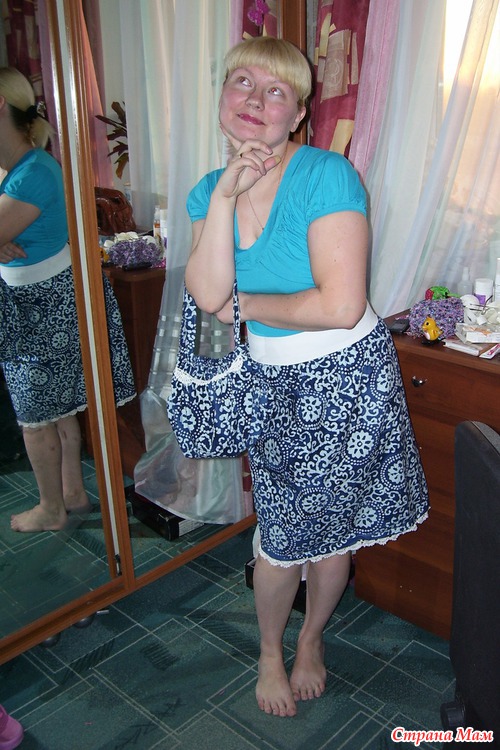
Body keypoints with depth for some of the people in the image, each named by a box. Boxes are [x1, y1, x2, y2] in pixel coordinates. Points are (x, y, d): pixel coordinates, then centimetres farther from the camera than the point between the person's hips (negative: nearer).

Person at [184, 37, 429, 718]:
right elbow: (208, 294, -14)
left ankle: (311, 641, 45)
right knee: (279, 542, 11)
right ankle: (271, 652, 42)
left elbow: (341, 306, -25)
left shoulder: (327, 176, -16)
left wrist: (245, 305, -12)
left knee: (330, 537, 14)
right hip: (273, 384, 4)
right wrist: (224, 195, -19)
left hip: (348, 380, -3)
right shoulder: (209, 190, 2)